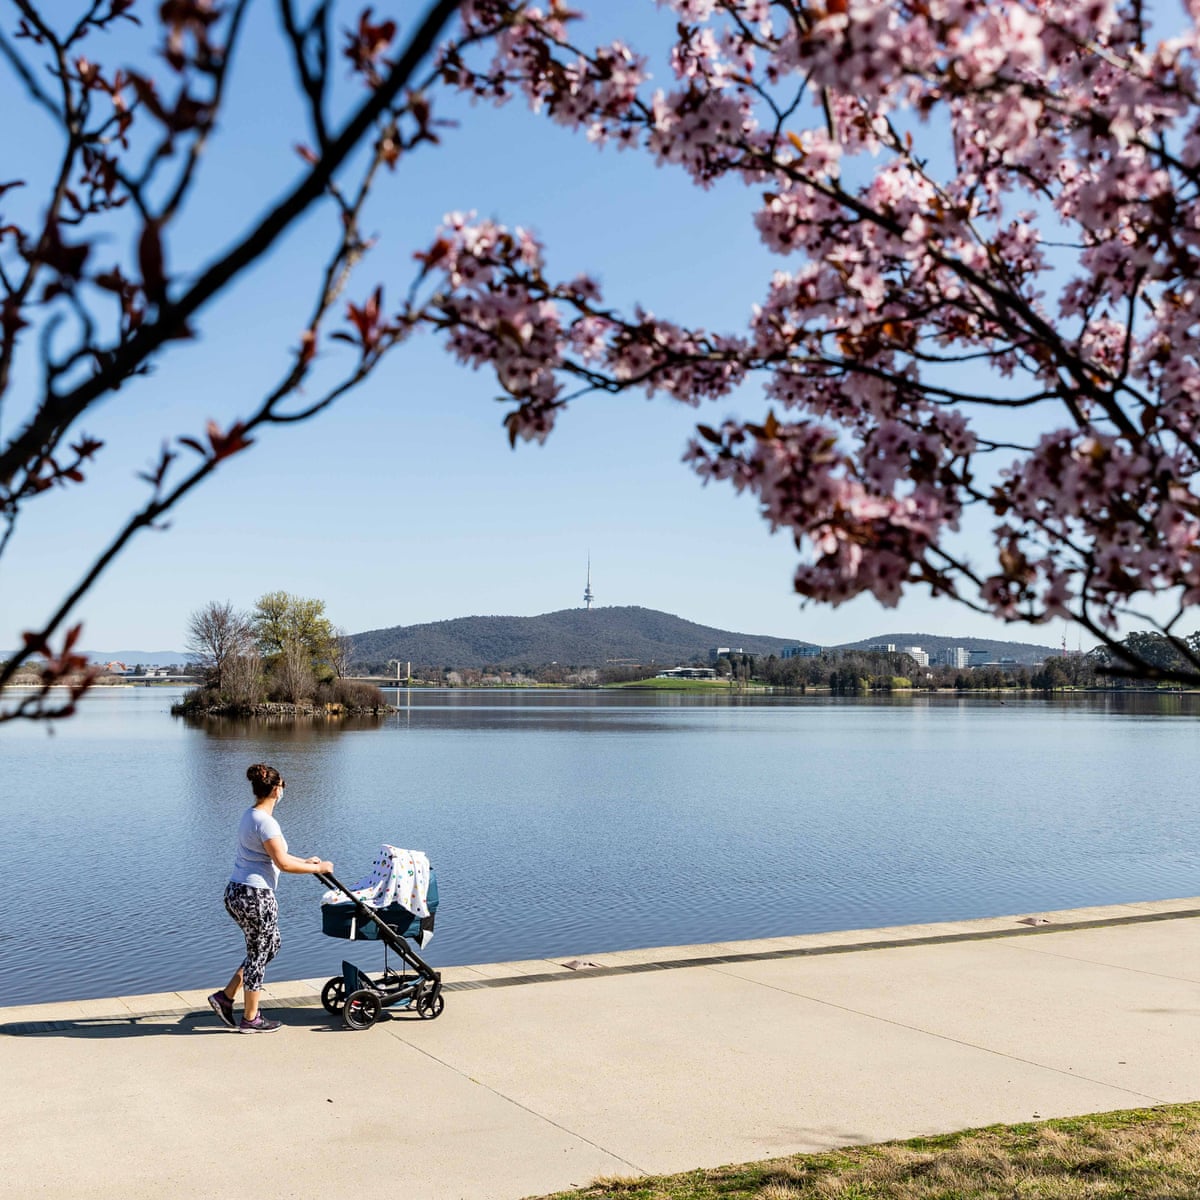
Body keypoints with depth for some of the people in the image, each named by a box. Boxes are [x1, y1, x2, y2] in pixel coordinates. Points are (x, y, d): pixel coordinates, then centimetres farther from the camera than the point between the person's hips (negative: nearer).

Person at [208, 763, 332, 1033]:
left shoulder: (249, 816, 13)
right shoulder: (265, 821, -17)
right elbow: (282, 863, -18)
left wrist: (305, 861, 28)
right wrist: (317, 869, -7)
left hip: (235, 892, 10)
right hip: (255, 896, -10)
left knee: (270, 945, 20)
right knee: (258, 954, 5)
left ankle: (226, 997, 20)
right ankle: (250, 1019, 17)